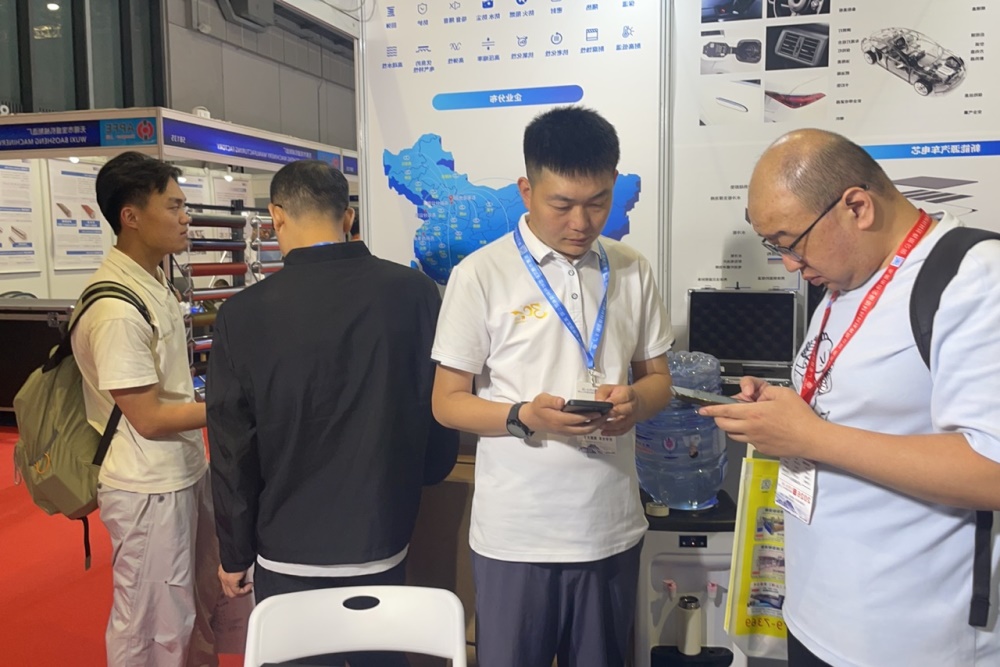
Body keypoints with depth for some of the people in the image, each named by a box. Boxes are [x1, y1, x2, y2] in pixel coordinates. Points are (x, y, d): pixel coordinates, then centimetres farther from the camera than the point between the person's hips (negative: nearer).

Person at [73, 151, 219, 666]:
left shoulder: (154, 281, 5)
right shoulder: (116, 309, -25)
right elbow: (149, 419, -21)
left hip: (184, 472, 9)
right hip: (149, 488, -9)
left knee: (199, 606, 24)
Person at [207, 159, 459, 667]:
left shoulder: (243, 314, -15)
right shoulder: (414, 292, -11)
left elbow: (234, 451, -7)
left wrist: (235, 555, 7)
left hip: (287, 555, -1)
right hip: (381, 546, 2)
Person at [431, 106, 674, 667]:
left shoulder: (632, 272, 3)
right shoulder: (482, 275, -8)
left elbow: (659, 379, 10)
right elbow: (447, 402, -5)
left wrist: (635, 402, -12)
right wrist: (523, 416, -23)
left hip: (613, 528, 4)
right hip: (516, 534, -3)